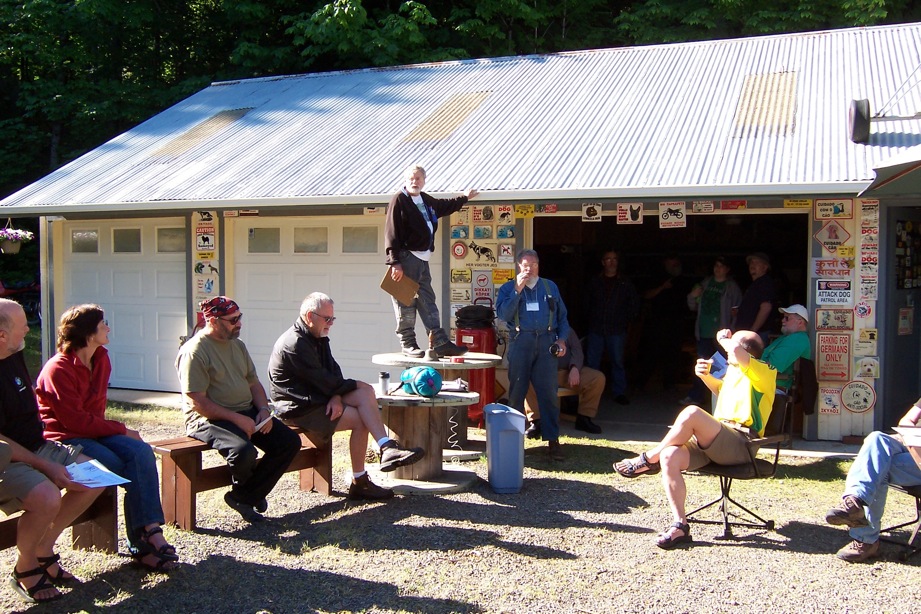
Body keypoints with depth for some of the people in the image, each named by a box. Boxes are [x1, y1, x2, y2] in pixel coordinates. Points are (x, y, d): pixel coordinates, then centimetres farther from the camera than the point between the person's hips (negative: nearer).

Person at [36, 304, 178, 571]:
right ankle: (142, 543, -16)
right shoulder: (58, 369, -16)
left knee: (141, 452, -21)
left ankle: (151, 530, -28)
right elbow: (74, 421, -19)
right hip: (64, 438, -7)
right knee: (125, 470, -25)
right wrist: (121, 430, -15)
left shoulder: (100, 359, 8)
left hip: (93, 430, 7)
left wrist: (112, 429, -1)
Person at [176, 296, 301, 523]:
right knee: (244, 451, -34)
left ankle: (243, 497, -3)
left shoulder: (237, 345, 13)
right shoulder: (195, 352, -12)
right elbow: (197, 403, -18)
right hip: (210, 419, -8)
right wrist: (237, 419, -21)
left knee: (290, 441, -9)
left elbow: (254, 383, 19)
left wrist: (263, 410, -1)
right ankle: (250, 492, 2)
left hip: (248, 413, 8)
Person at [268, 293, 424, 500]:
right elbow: (322, 380, -22)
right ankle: (359, 483, -10)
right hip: (298, 407, -9)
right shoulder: (294, 344, -20)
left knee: (365, 392, -17)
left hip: (319, 397, 9)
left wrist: (337, 396, -12)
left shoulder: (318, 337, 13)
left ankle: (387, 448, -28)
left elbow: (332, 370, 8)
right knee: (361, 419, -20)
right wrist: (357, 386, -9)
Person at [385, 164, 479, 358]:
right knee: (405, 304, -4)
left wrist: (464, 198, 52)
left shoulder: (427, 201, 17)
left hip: (422, 259, 8)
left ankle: (441, 343, 7)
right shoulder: (399, 200, -7)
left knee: (428, 303, 7)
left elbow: (445, 206, 40)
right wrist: (394, 262, -19)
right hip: (405, 258, -8)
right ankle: (408, 344, 4)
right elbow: (391, 233, -12)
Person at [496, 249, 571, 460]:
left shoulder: (550, 287, 18)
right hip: (520, 342, -1)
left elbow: (562, 315, 19)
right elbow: (503, 314, -5)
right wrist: (517, 290, -10)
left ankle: (552, 439, -2)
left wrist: (562, 339, 5)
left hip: (546, 342, 1)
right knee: (517, 391, 2)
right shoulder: (508, 288, 11)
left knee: (549, 391, -5)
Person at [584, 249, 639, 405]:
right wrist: (591, 319, 9)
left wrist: (626, 320, 5)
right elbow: (587, 302, 16)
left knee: (618, 362, 1)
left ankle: (619, 392, 10)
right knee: (592, 362, 0)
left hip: (617, 330, -1)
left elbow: (634, 304, 10)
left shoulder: (625, 283, 5)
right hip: (596, 329, 1)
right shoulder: (595, 281, 9)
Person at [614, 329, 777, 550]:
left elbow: (735, 350, -26)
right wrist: (706, 376, 22)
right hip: (715, 439, 8)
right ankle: (680, 525, -20)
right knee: (669, 457, -23)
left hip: (740, 444, -8)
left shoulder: (765, 372, -4)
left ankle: (649, 459, -12)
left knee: (692, 413, -33)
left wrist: (723, 339, -3)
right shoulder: (734, 369, 22)